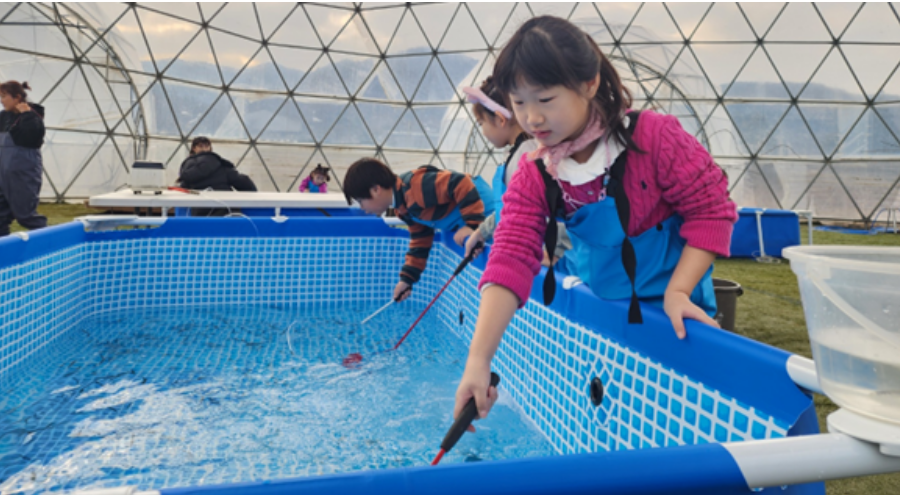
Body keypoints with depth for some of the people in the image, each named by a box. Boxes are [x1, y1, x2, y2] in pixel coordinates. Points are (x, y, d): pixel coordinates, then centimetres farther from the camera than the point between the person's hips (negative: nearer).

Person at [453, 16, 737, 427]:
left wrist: (677, 291, -26)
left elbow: (710, 209, -14)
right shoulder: (532, 179, -13)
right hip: (601, 312, 3)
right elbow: (510, 262, -22)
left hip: (672, 314, -3)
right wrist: (478, 361, -30)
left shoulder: (654, 136, -21)